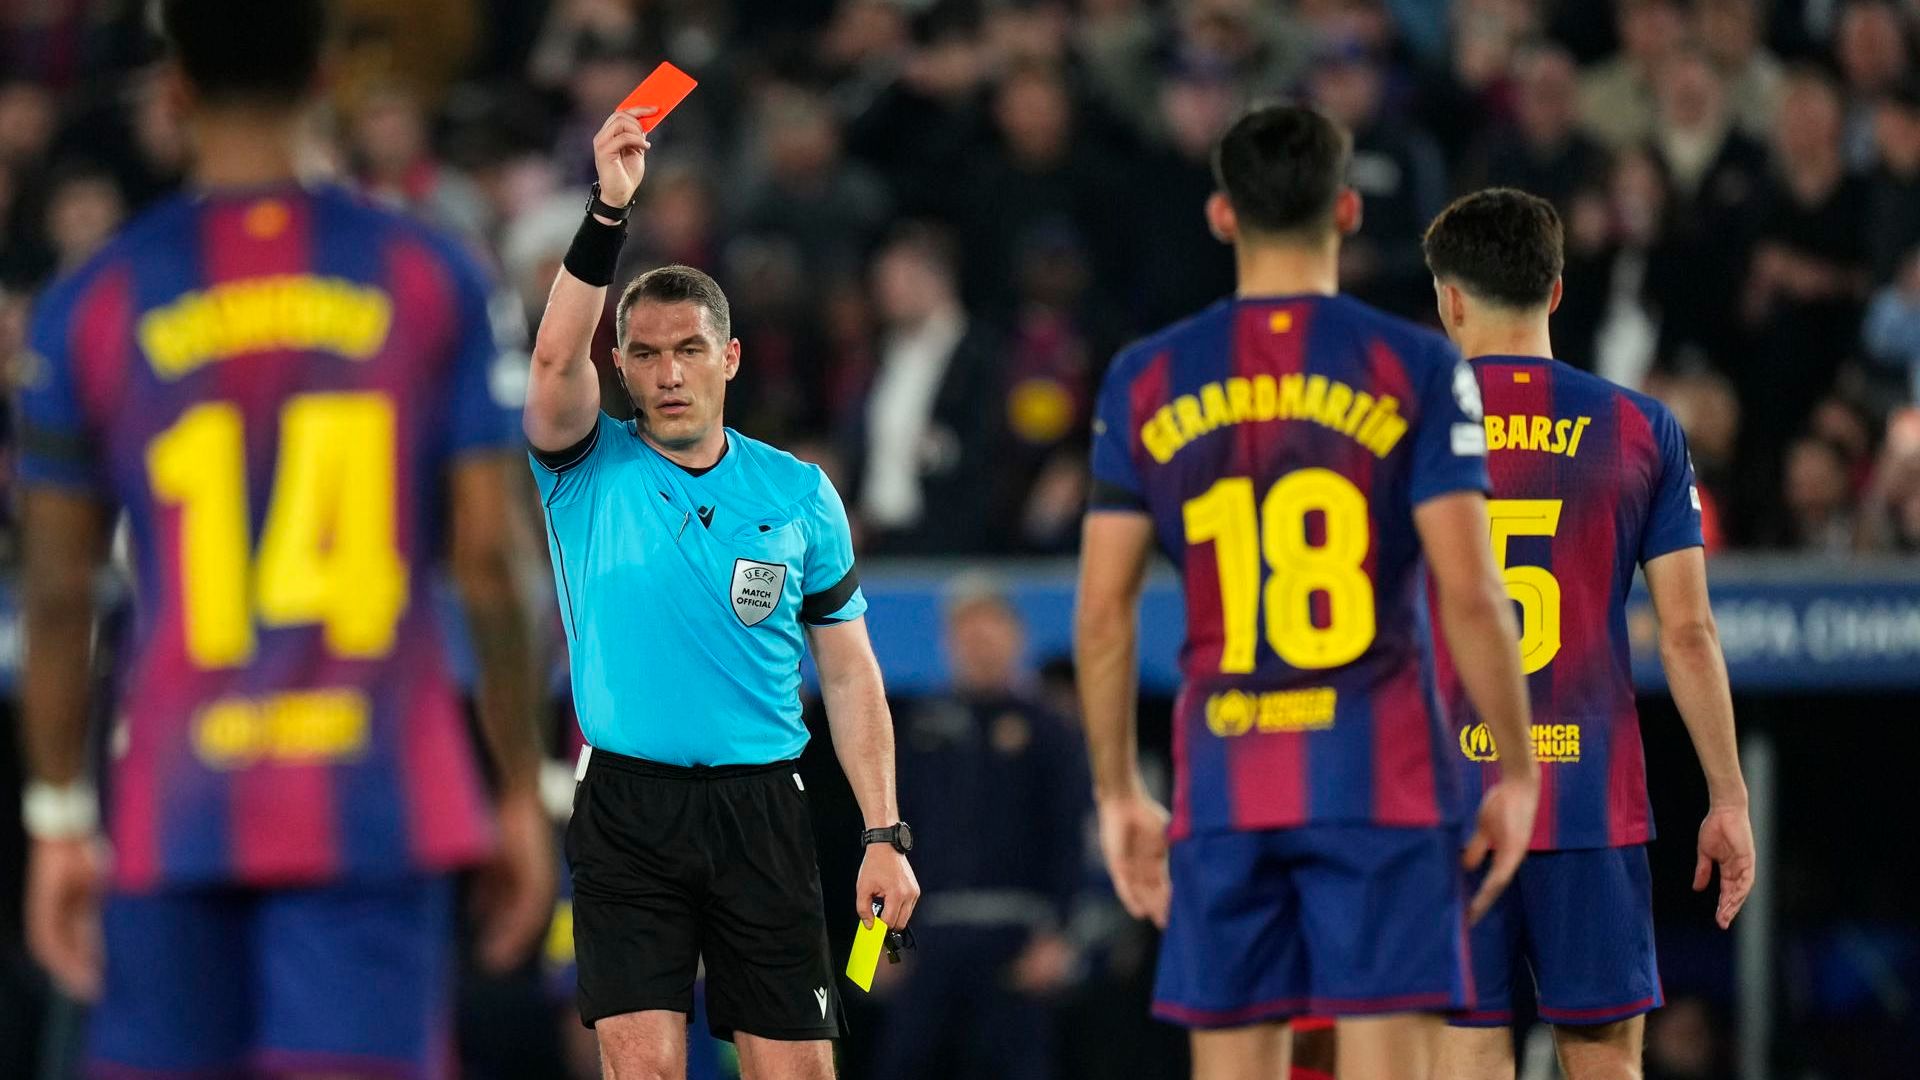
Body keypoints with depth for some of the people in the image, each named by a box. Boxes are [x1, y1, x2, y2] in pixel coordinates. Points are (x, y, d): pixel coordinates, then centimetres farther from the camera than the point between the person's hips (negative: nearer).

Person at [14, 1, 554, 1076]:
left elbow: (60, 593, 3)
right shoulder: (433, 281, 2)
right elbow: (489, 563, 1)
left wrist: (60, 822, 9)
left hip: (177, 813, 1)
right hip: (380, 805, -1)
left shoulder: (93, 306, 2)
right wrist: (524, 791, 8)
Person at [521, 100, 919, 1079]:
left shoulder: (798, 495, 6)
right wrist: (608, 211, -31)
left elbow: (848, 673, 8)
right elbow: (556, 357, -20)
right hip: (626, 806, -2)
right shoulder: (589, 473, 1)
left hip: (760, 811, 2)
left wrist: (884, 835, 1)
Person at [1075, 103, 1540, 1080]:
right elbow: (1470, 595, -8)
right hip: (1380, 779, -2)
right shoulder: (1414, 367, -2)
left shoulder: (1147, 379, 6)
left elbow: (1103, 612, 5)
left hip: (1222, 782, 3)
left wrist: (1118, 791, 14)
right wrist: (1518, 771, 1)